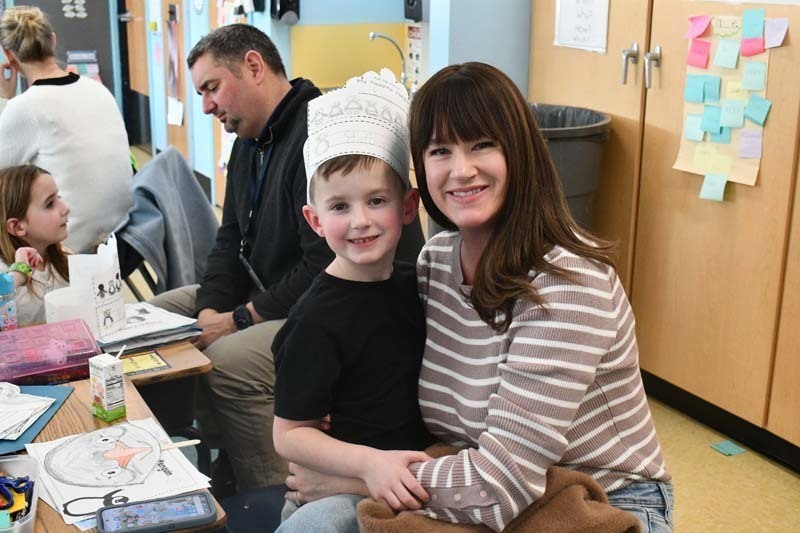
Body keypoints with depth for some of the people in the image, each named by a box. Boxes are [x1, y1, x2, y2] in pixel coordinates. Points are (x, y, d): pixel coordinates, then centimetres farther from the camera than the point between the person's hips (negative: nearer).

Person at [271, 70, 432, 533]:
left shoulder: (415, 283, 3)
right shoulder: (317, 321, -14)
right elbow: (290, 433, -11)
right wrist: (369, 462, -22)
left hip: (413, 476, 6)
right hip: (345, 485, -5)